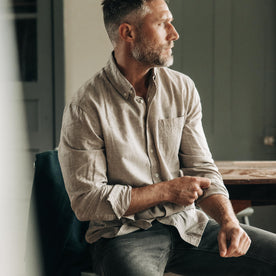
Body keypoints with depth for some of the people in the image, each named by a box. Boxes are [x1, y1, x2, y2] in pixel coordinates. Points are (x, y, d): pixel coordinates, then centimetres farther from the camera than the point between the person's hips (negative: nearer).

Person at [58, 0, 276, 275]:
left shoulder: (182, 88, 4)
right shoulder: (85, 108, -12)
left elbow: (202, 169, 5)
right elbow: (86, 201, -12)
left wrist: (228, 220, -14)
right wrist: (167, 191, -11)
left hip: (187, 223, 5)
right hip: (124, 234, -4)